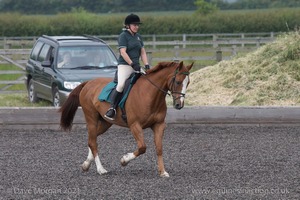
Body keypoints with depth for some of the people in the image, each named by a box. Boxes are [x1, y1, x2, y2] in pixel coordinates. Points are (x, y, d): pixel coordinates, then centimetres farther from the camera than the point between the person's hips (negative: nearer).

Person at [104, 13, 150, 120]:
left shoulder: (138, 37, 19)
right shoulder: (123, 36, -3)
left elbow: (143, 52, 18)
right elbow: (123, 52, -13)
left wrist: (146, 65, 4)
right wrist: (132, 64, -20)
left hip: (136, 66, 7)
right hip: (124, 65, -7)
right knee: (121, 85, -28)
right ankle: (112, 108, -22)